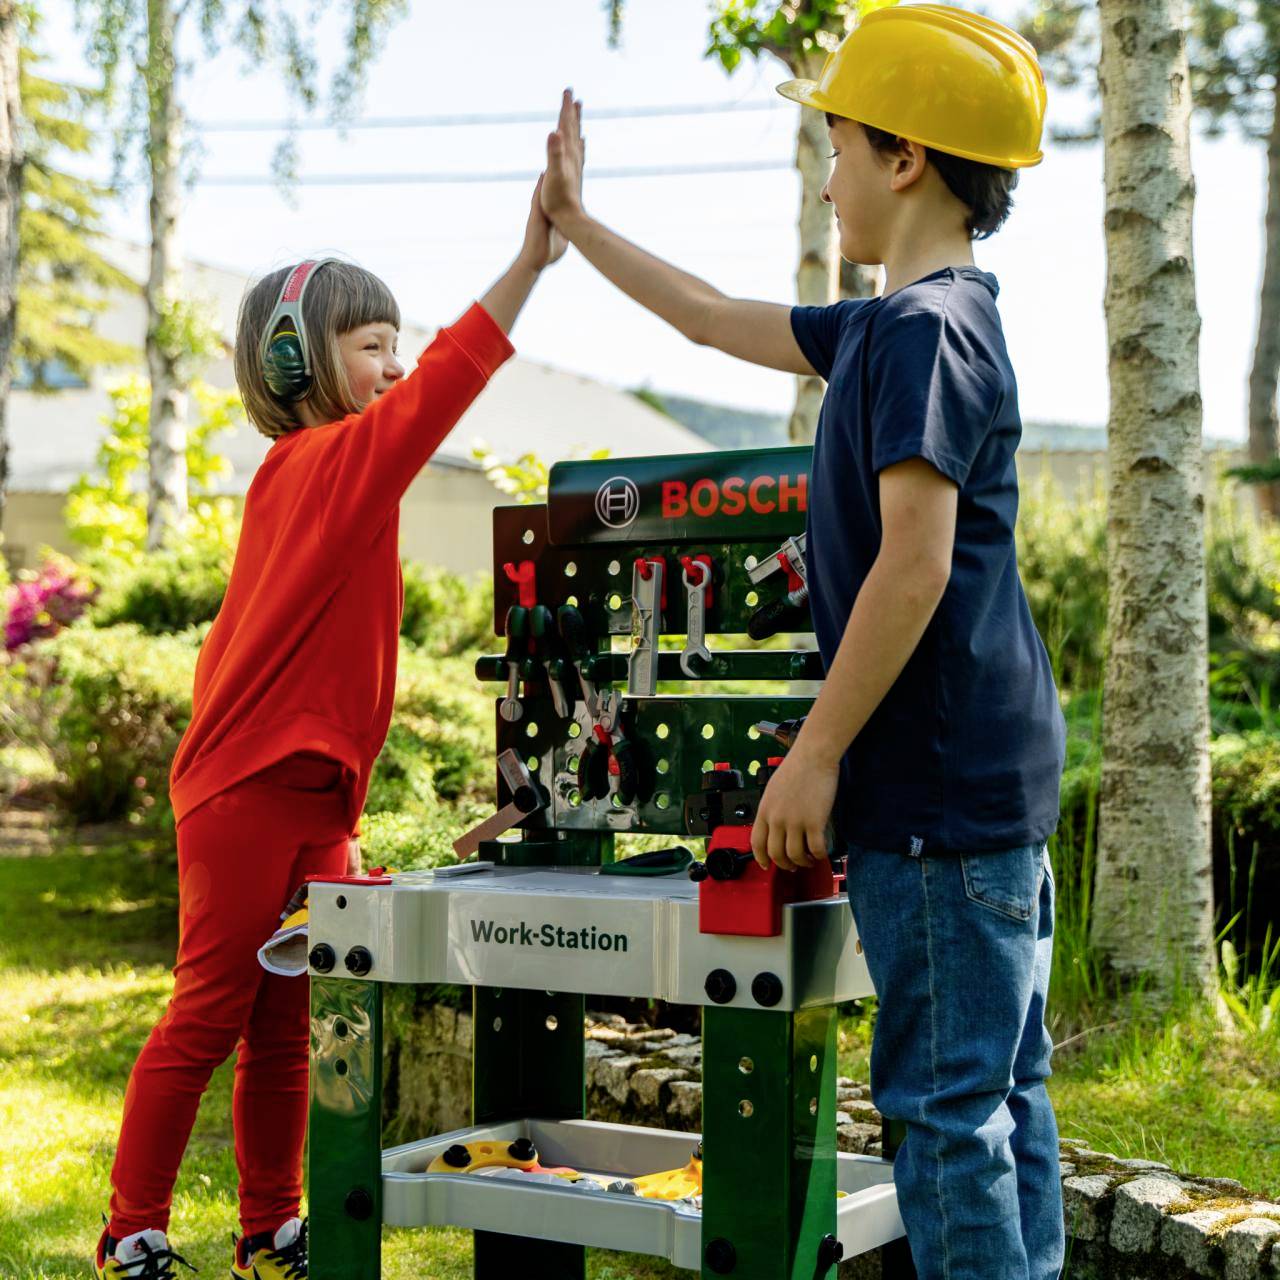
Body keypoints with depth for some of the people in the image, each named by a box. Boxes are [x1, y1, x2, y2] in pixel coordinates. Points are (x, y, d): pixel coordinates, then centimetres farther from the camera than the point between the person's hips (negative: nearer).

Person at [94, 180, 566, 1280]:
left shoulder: (315, 477, 14)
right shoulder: (325, 463, -13)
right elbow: (438, 389, -27)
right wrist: (531, 260, -33)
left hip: (310, 803, 9)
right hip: (249, 791, -9)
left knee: (284, 1031, 14)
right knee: (209, 1017, 0)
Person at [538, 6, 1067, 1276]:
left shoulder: (925, 329, -14)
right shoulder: (893, 325, 16)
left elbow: (915, 566, -21)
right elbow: (714, 320, 28)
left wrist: (815, 754, -17)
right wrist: (573, 223, 35)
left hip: (940, 789, -10)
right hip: (990, 786, 10)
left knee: (946, 1100, -4)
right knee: (999, 1093, 14)